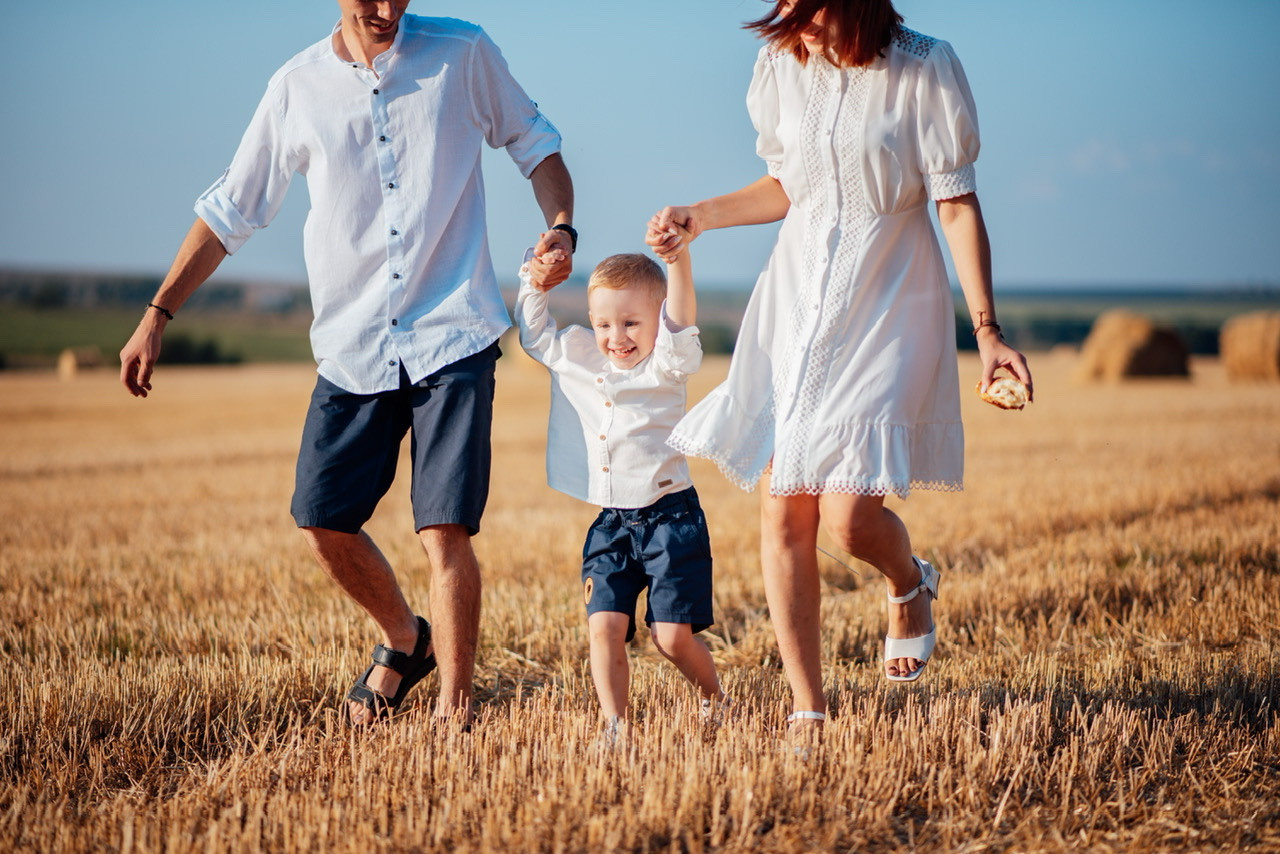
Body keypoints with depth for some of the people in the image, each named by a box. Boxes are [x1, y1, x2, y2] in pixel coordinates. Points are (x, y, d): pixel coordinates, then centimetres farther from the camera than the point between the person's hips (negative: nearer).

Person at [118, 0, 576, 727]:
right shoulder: (298, 87, 4)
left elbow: (535, 145, 11)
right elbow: (231, 210, 11)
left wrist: (562, 229, -9)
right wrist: (156, 318, 9)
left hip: (453, 338, -3)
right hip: (353, 347, 3)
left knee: (445, 530, -12)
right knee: (324, 523, 5)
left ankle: (455, 709, 0)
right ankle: (405, 640, 32)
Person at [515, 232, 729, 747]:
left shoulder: (667, 367, -6)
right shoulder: (577, 359, 10)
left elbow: (681, 322, -25)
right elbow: (534, 333, 23)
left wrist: (678, 256, -39)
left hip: (670, 516, -4)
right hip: (611, 524, 5)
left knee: (673, 636, -5)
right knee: (604, 625, -10)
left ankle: (713, 697, 22)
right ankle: (615, 724, -3)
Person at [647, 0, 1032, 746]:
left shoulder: (925, 69, -10)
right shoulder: (780, 65, 3)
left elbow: (958, 205, -9)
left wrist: (987, 329, -14)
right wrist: (700, 217, 7)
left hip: (889, 309, -4)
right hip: (795, 301, 4)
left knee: (848, 514, -15)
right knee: (783, 510, -2)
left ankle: (911, 581, 24)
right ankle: (808, 712, 9)